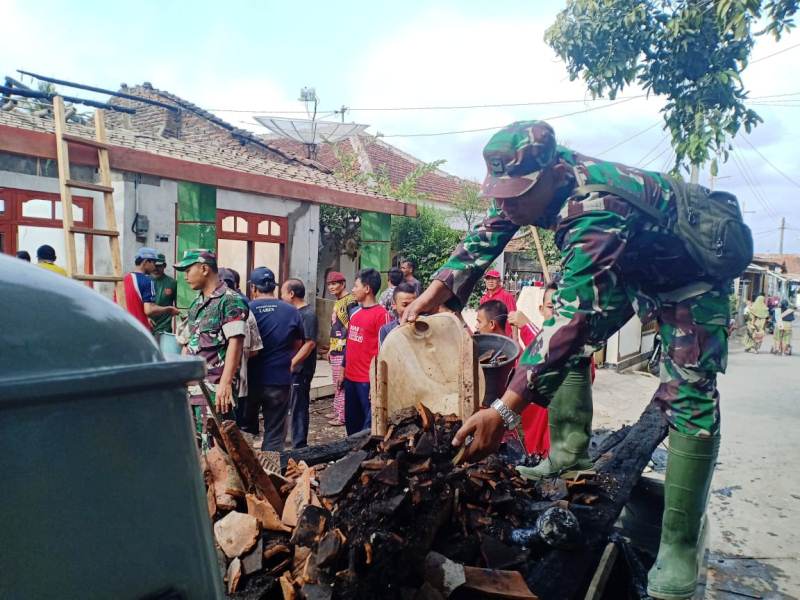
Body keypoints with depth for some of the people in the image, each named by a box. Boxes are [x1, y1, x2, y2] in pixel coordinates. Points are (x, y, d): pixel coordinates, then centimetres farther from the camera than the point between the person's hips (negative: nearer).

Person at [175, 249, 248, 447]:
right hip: (190, 389, 8)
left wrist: (225, 383, -23)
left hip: (215, 391, -8)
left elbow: (235, 343, -17)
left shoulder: (230, 301, -8)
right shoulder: (196, 303, 19)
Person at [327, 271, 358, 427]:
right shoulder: (337, 302, 16)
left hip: (344, 349, -10)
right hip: (335, 349, 10)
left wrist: (343, 344, -19)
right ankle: (337, 412, 26)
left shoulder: (350, 301, -13)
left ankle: (343, 416, 0)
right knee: (336, 383, 16)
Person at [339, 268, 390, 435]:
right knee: (351, 422, 17)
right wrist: (343, 373, 17)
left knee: (369, 426, 1)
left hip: (368, 381, -8)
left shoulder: (381, 314, -12)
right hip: (350, 378, 8)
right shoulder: (354, 312, 11)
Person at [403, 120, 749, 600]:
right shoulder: (539, 177, -19)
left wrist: (504, 411, -50)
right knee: (570, 345, 0)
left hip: (694, 275, -8)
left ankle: (680, 547, -10)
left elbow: (572, 319, -48)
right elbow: (488, 234, -6)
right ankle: (569, 461, 9)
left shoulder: (597, 212, -43)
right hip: (629, 263, 8)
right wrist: (436, 291, -17)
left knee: (688, 395, -16)